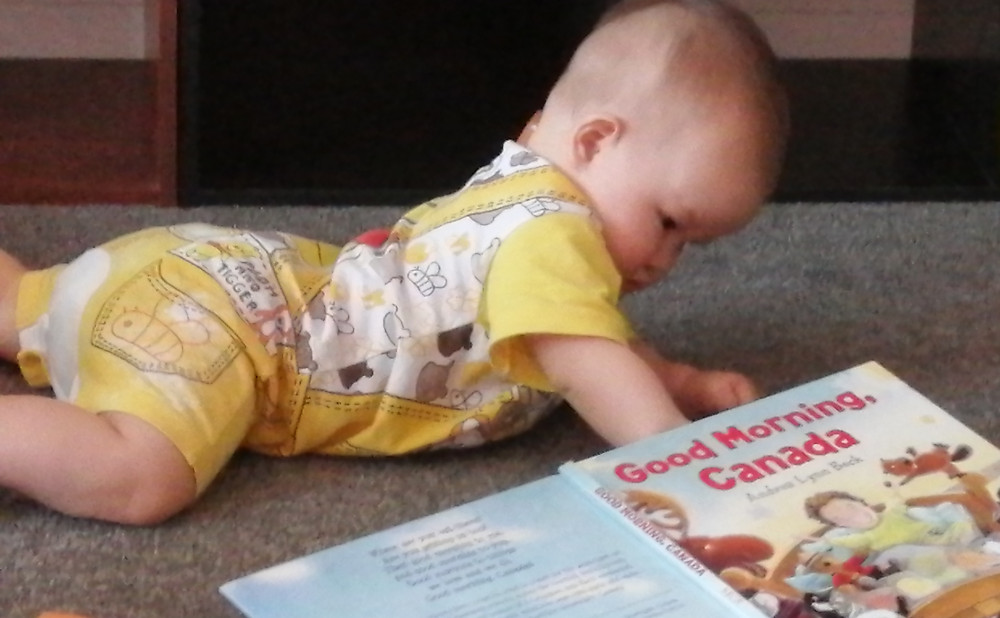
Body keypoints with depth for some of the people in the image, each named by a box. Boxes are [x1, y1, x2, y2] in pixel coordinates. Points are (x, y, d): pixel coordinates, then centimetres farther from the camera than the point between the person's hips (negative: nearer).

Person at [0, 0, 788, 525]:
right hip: (204, 312, -11)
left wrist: (688, 383, 13)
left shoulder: (528, 193, 11)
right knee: (139, 476, -35)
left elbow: (598, 337, 25)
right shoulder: (550, 235, -21)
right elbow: (591, 371, -30)